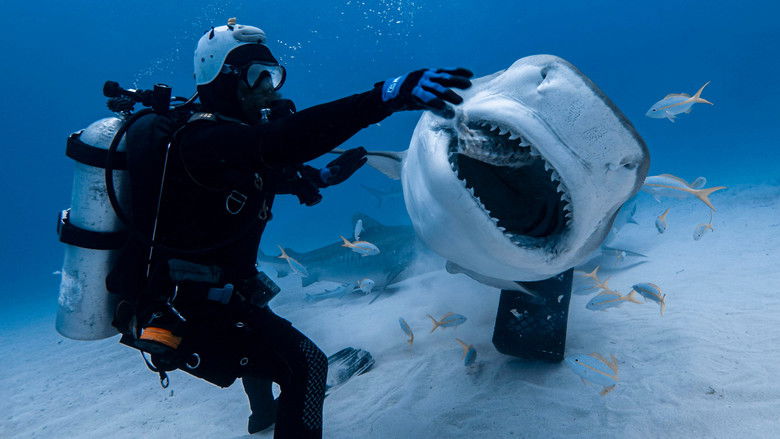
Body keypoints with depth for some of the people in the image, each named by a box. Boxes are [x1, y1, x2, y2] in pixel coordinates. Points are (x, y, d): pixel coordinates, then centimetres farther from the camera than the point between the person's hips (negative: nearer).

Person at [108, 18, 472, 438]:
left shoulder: (219, 138, 7)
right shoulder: (205, 138, -24)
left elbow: (268, 174, 22)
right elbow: (282, 139, -43)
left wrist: (323, 175, 11)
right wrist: (385, 97, -50)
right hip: (187, 317, -11)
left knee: (263, 333, 35)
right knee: (305, 365, -10)